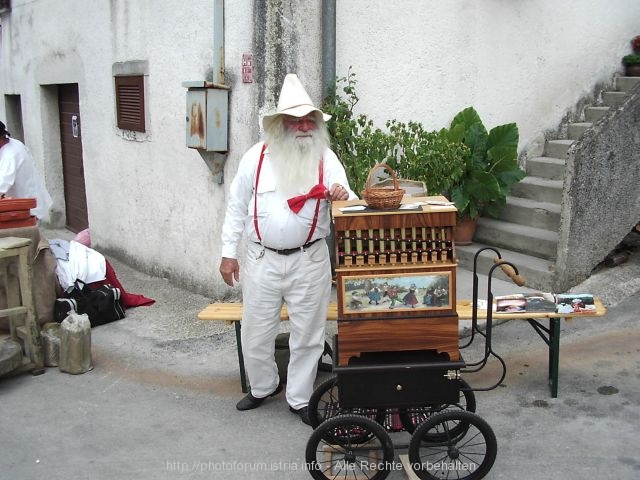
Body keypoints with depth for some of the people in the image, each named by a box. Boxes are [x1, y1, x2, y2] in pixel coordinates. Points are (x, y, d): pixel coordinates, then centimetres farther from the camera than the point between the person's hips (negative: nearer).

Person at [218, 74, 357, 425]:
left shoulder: (326, 158, -1)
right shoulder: (257, 157, -1)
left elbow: (349, 202, -5)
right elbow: (237, 207, 5)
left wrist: (342, 196, -30)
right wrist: (229, 253, 3)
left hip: (309, 260, 0)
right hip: (262, 260, 0)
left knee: (307, 333, 9)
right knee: (256, 332, 10)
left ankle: (299, 398, 27)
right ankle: (263, 386, 37)